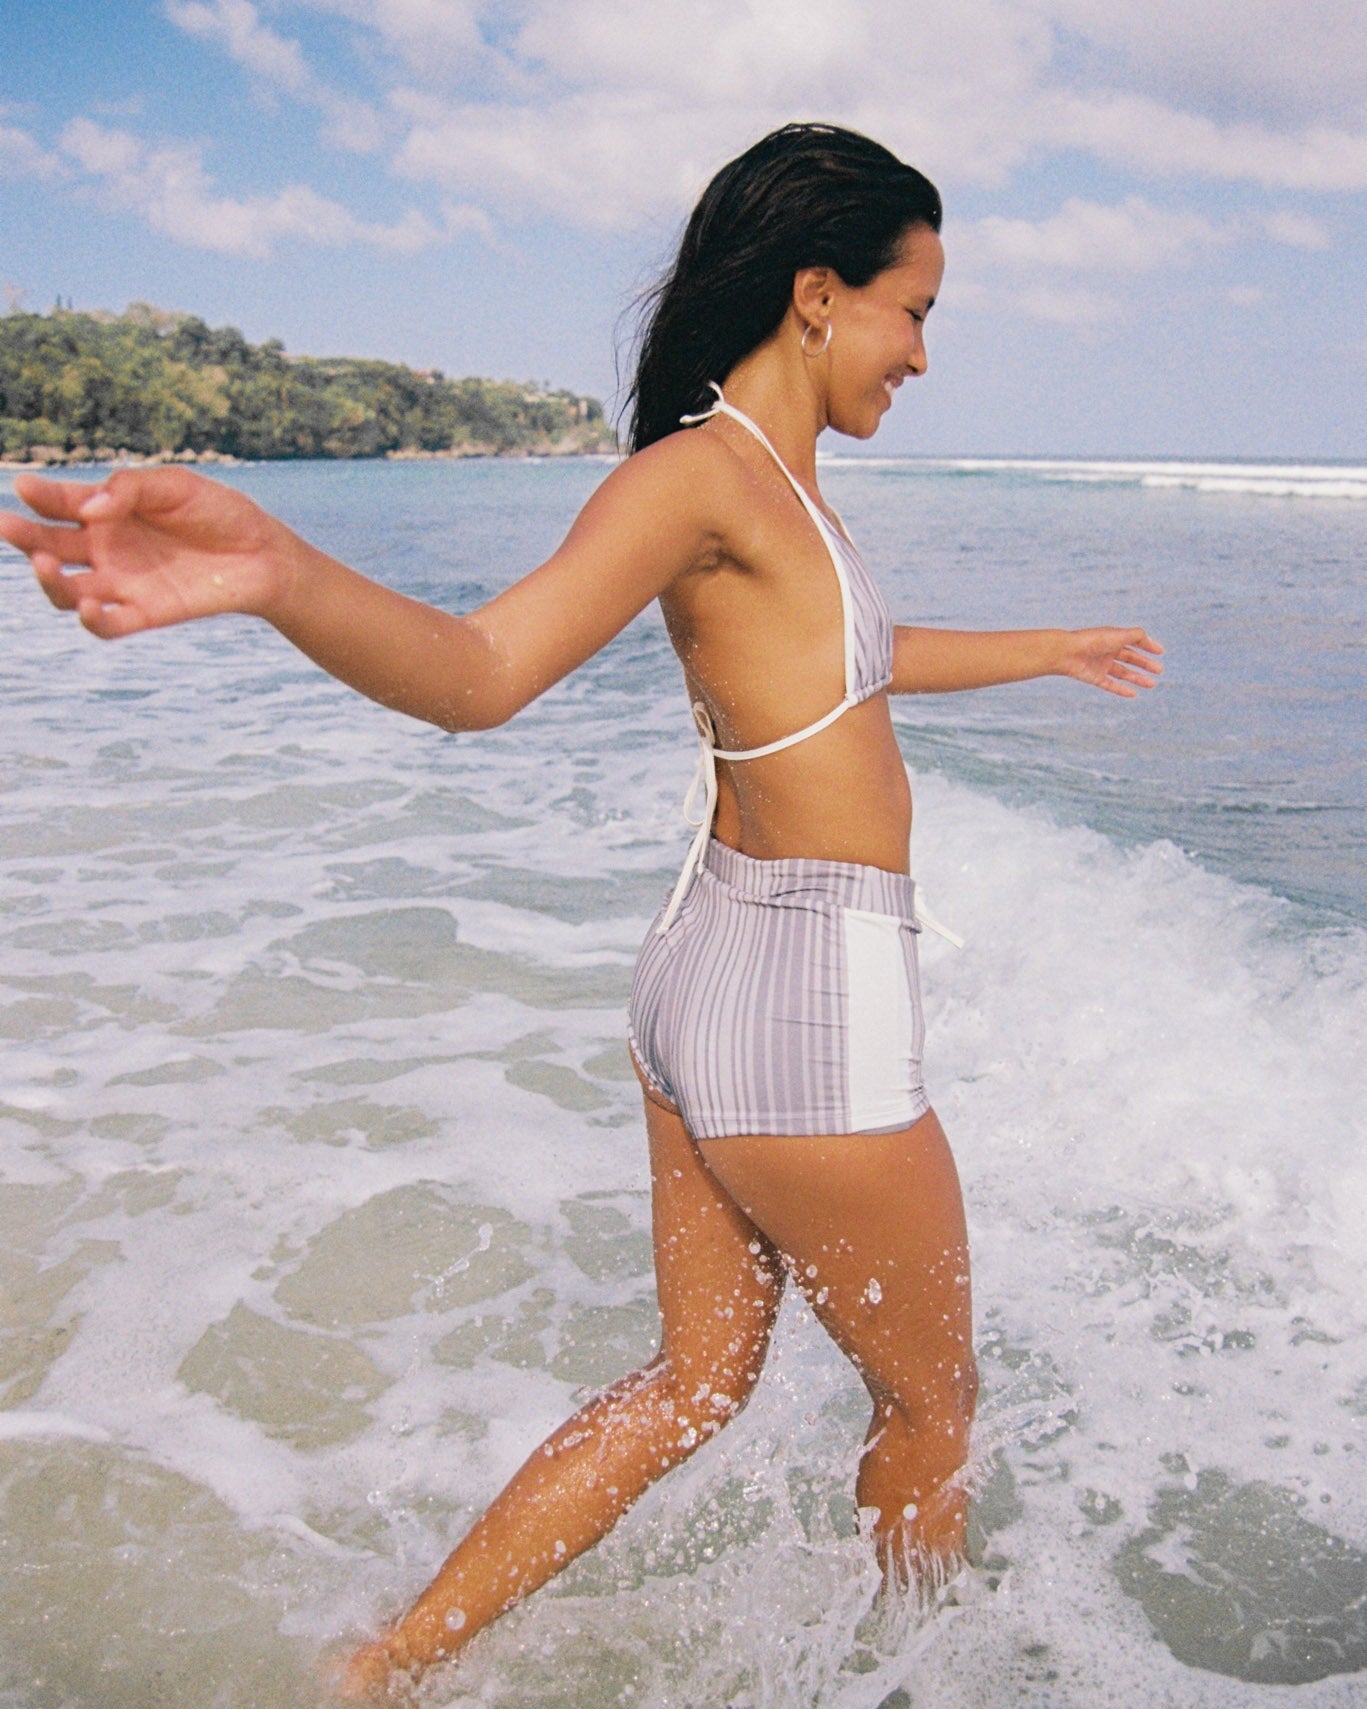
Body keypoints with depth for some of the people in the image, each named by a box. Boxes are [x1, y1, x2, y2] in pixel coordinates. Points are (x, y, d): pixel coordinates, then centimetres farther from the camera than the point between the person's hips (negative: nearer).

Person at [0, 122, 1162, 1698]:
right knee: (931, 1399, 16)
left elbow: (869, 658, 30)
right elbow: (479, 670, -30)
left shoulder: (778, 485, 13)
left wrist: (1054, 652, 46)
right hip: (809, 1001, -10)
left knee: (694, 1387, 20)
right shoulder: (701, 468, -17)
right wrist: (278, 577, -51)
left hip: (709, 978, 10)